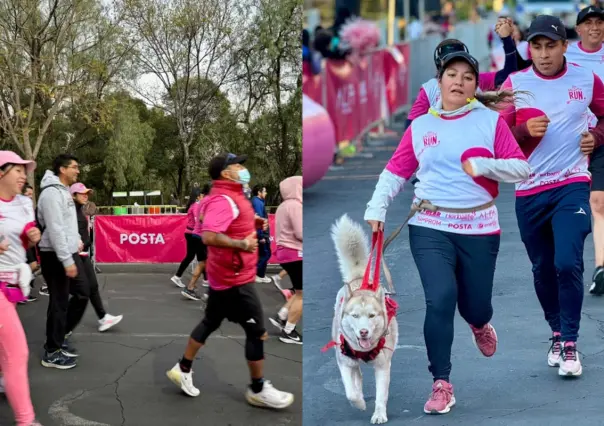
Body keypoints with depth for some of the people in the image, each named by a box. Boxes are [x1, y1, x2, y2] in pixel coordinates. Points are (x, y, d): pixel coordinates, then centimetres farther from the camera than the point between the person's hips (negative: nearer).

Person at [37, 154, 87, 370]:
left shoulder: (64, 191, 13)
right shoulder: (52, 193, -19)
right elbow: (55, 230, -24)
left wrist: (76, 240, 15)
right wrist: (67, 261, -25)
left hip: (69, 253, 10)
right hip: (56, 256, -10)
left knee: (82, 293, 15)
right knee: (59, 302, -3)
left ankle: (59, 336, 27)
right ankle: (52, 352, 7)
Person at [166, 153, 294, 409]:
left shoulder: (230, 197, 9)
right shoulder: (223, 200, -23)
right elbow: (209, 236, -35)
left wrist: (254, 223, 8)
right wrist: (242, 244, -32)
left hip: (224, 276, 10)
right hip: (234, 278, -10)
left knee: (210, 322, 19)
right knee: (257, 331, -1)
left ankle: (183, 370, 28)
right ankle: (258, 390, 9)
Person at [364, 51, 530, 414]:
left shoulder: (491, 121, 1)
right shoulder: (420, 126, 7)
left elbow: (522, 168, -2)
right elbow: (396, 171, 11)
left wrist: (483, 165, -16)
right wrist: (377, 208, 0)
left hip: (479, 229, 0)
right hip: (430, 228, 0)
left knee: (474, 306, 7)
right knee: (440, 299, -16)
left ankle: (480, 324, 49)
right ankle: (442, 385, -3)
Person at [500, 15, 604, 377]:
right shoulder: (515, 84, -1)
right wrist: (525, 130, -18)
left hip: (572, 186, -1)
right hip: (529, 191, 2)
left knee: (568, 264, -14)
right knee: (543, 271, 10)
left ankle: (570, 344, -3)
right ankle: (557, 333, 29)